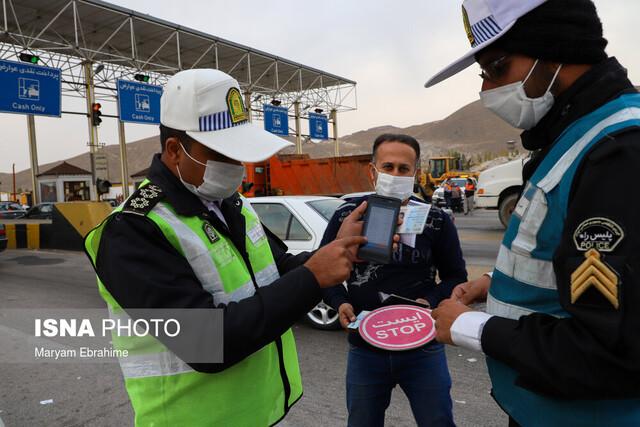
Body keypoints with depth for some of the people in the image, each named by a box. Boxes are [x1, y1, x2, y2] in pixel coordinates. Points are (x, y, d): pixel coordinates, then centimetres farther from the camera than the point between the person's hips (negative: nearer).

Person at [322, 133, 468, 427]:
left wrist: (431, 302, -14)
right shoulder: (346, 216, -3)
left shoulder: (436, 220, -4)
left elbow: (456, 276, 4)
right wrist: (340, 303, -10)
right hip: (364, 350, 1)